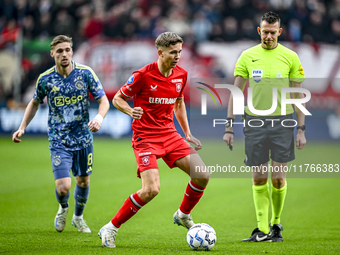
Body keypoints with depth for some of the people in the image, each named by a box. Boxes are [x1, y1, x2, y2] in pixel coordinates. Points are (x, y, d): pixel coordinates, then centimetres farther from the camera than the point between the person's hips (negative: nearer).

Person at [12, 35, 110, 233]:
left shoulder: (85, 73, -8)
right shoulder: (45, 79, -6)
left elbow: (104, 100, -5)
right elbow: (35, 103, 13)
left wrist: (99, 117, -25)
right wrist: (22, 127, 6)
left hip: (83, 139, 2)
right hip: (59, 141, -1)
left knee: (84, 182, 13)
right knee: (63, 187, -13)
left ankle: (78, 217, 42)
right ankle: (63, 208, 24)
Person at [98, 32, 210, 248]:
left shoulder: (181, 75, 4)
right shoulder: (143, 75, -14)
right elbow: (117, 99, -4)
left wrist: (187, 133, 16)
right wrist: (131, 111, -25)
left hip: (170, 135, 6)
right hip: (145, 137, -6)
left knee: (202, 176, -3)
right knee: (151, 189, -21)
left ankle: (183, 215, 24)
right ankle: (111, 228, -7)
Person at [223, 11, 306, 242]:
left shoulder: (290, 57, 2)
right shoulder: (247, 57, 4)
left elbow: (299, 95, 6)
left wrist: (301, 129, 1)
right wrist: (229, 127, 2)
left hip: (282, 122, -1)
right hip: (255, 122, 1)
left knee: (278, 178, -3)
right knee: (259, 178, 1)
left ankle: (276, 224, 16)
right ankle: (262, 230, 6)